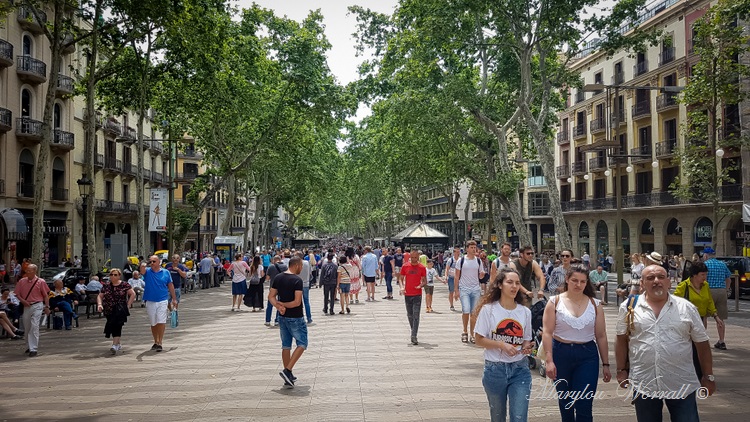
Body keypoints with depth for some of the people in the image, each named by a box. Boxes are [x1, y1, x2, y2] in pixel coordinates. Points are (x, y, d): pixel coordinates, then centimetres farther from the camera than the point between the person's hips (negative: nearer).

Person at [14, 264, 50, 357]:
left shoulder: (41, 282, -6)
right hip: (26, 306, 5)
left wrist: (47, 307, -4)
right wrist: (22, 300, -9)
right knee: (27, 327, 14)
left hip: (37, 306, -5)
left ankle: (34, 349, -10)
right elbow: (17, 294, 10)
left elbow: (46, 295, -1)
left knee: (34, 327, -12)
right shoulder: (21, 281, 4)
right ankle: (31, 345, 32)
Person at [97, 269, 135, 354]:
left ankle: (115, 345, -21)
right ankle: (118, 344, 30)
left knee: (117, 326, -16)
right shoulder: (106, 286, 9)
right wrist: (99, 304, -5)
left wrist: (128, 304, -6)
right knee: (113, 327, 12)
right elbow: (100, 296, 13)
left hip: (120, 311, -4)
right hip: (109, 311, 5)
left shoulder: (124, 285, -1)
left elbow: (133, 294, 0)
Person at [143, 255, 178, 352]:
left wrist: (174, 299, 11)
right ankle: (156, 342, 25)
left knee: (161, 322, -8)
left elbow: (170, 286, 10)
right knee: (153, 323, 11)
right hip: (150, 301, 2)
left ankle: (160, 343, -2)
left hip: (162, 301, -2)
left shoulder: (165, 272, 3)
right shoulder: (147, 272, 3)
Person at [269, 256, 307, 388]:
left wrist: (278, 306, -10)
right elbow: (297, 302, -22)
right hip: (295, 318, -7)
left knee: (286, 346, 14)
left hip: (282, 317, 7)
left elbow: (271, 296, 3)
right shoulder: (297, 280, -18)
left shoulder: (278, 278, 4)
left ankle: (288, 377, 19)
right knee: (302, 344, 5)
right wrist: (283, 305, -10)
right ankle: (287, 370, -7)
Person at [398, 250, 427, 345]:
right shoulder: (405, 266, 3)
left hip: (417, 294, -2)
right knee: (410, 315, 13)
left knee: (416, 316, -8)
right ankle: (413, 332, 30)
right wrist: (401, 287, -10)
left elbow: (425, 281, 4)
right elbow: (401, 278, 8)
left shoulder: (422, 267, 0)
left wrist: (421, 285, -17)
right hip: (407, 294, 2)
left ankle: (414, 337, -11)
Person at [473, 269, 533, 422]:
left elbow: (526, 340, 10)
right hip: (495, 369, -1)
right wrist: (502, 344, -20)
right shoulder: (488, 309, -8)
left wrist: (527, 348, -13)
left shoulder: (525, 312, 1)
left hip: (520, 370, 2)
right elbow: (479, 340, -6)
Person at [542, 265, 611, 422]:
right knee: (565, 402, 14)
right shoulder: (555, 302, -3)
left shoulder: (595, 304, 3)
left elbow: (601, 336, 6)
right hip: (561, 354, 0)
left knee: (584, 406, -5)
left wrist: (606, 364, 5)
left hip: (587, 356, 0)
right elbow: (547, 333, -8)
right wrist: (549, 360, -16)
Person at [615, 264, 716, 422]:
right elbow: (622, 340, 6)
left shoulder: (686, 308, 2)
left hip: (682, 385, 0)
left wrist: (708, 376, 6)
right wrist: (622, 370, 4)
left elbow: (702, 343, 6)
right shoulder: (629, 307, 1)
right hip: (643, 385, 0)